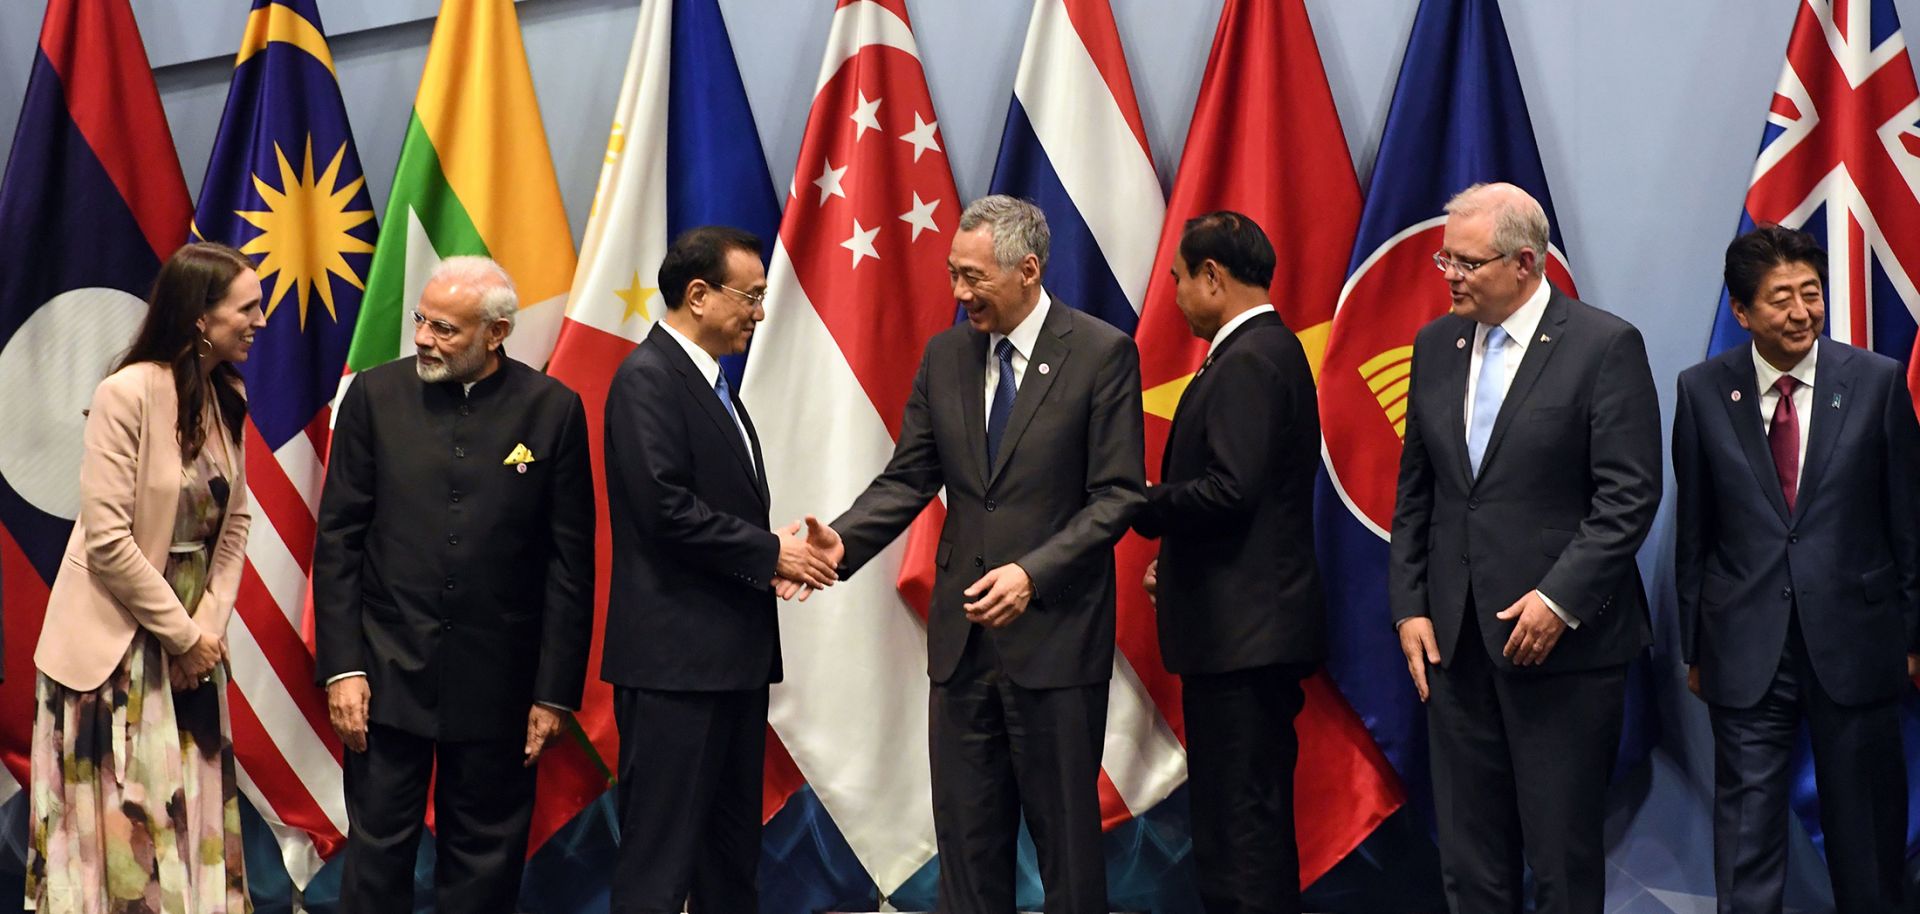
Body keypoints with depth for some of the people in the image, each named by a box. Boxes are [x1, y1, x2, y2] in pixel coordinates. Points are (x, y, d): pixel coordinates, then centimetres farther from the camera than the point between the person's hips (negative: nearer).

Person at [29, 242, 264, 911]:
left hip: (190, 638, 7)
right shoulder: (128, 395, -18)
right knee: (120, 824, 1)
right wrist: (183, 633, -13)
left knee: (190, 815, 10)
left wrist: (210, 624, -5)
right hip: (117, 646, -7)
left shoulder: (227, 399, 4)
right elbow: (107, 541, -20)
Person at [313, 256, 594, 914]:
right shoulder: (376, 396, 0)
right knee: (378, 853, 5)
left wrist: (555, 692, -3)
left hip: (498, 680, 0)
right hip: (388, 671, 0)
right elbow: (337, 540, 1)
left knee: (485, 860, 10)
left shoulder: (552, 410, -3)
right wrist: (341, 666, -5)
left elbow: (571, 562, -1)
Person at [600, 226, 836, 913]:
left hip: (733, 655, 10)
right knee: (660, 859, -6)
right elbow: (666, 509, -21)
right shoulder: (648, 378, -12)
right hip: (675, 657, -10)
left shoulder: (712, 384, 18)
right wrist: (770, 553, -12)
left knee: (732, 854, 13)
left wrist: (775, 557, 2)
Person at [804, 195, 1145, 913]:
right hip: (964, 637, 5)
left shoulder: (1102, 354, -7)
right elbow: (908, 478, 8)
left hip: (1055, 634, -5)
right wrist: (843, 541, -10)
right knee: (966, 834, 9)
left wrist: (1033, 573, -21)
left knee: (1066, 833, 4)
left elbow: (1118, 495, -10)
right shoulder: (945, 356, 8)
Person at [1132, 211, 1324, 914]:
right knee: (1255, 811, 16)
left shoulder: (1246, 363, -16)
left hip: (1241, 630, -11)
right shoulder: (1273, 350, 17)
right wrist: (1176, 555, 13)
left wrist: (1144, 505, -9)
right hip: (1257, 625, 11)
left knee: (1238, 815, -7)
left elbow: (1231, 488, -24)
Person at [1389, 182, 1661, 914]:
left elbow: (1630, 495, -11)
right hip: (1454, 638, 5)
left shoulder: (1605, 345, -7)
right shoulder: (1437, 345, 10)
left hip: (1564, 639, -5)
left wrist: (1560, 599, -17)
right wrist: (1409, 606, 6)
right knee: (1469, 855, 9)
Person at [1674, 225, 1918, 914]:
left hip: (1853, 642, 0)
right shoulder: (1703, 391, 0)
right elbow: (1693, 528, 5)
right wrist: (1694, 644, 6)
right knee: (1747, 828, 5)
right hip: (1746, 645, 0)